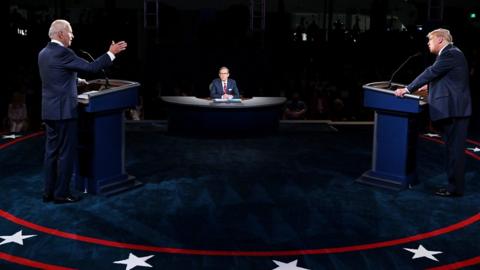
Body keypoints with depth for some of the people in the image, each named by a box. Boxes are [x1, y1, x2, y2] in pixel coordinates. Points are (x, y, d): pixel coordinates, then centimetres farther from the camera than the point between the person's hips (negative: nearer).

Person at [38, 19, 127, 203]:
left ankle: (49, 192, 16)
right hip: (63, 111, -9)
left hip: (49, 111, 9)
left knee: (52, 152, 12)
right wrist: (111, 53, -8)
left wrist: (78, 80, 33)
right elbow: (91, 67, -16)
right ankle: (61, 193, 2)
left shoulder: (43, 53, 12)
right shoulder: (62, 52, -15)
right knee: (66, 153, -1)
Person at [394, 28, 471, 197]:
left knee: (454, 149, -6)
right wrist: (429, 86, 31)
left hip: (454, 109, -10)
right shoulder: (449, 54, 18)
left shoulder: (451, 54, -12)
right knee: (452, 149, 13)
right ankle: (454, 184, 18)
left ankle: (455, 188, -2)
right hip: (451, 109, 10)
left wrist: (408, 89, -15)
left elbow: (431, 72, -17)